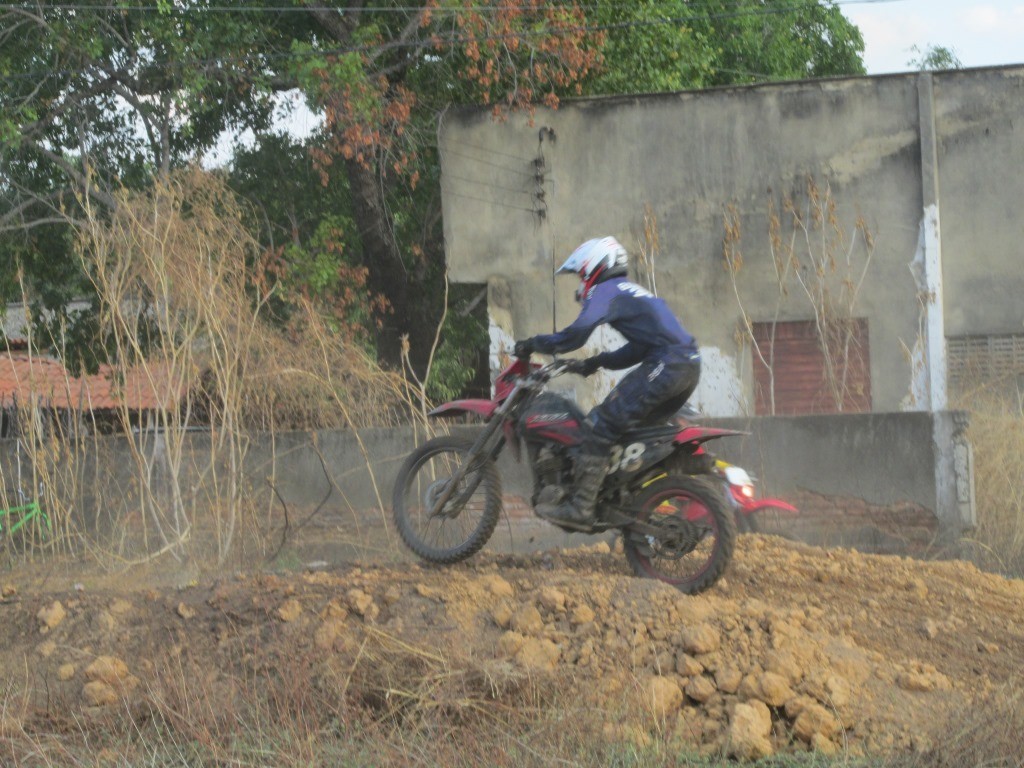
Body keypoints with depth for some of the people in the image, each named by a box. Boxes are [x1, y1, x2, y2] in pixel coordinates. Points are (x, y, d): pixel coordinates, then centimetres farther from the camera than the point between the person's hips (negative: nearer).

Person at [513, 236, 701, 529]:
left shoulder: (606, 291, 1)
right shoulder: (632, 291, 30)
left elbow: (574, 336, -11)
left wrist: (532, 344, 2)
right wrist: (599, 362, 27)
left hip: (665, 366, -10)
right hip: (690, 365, 10)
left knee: (602, 424, -11)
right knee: (631, 424, 23)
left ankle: (580, 507, -17)